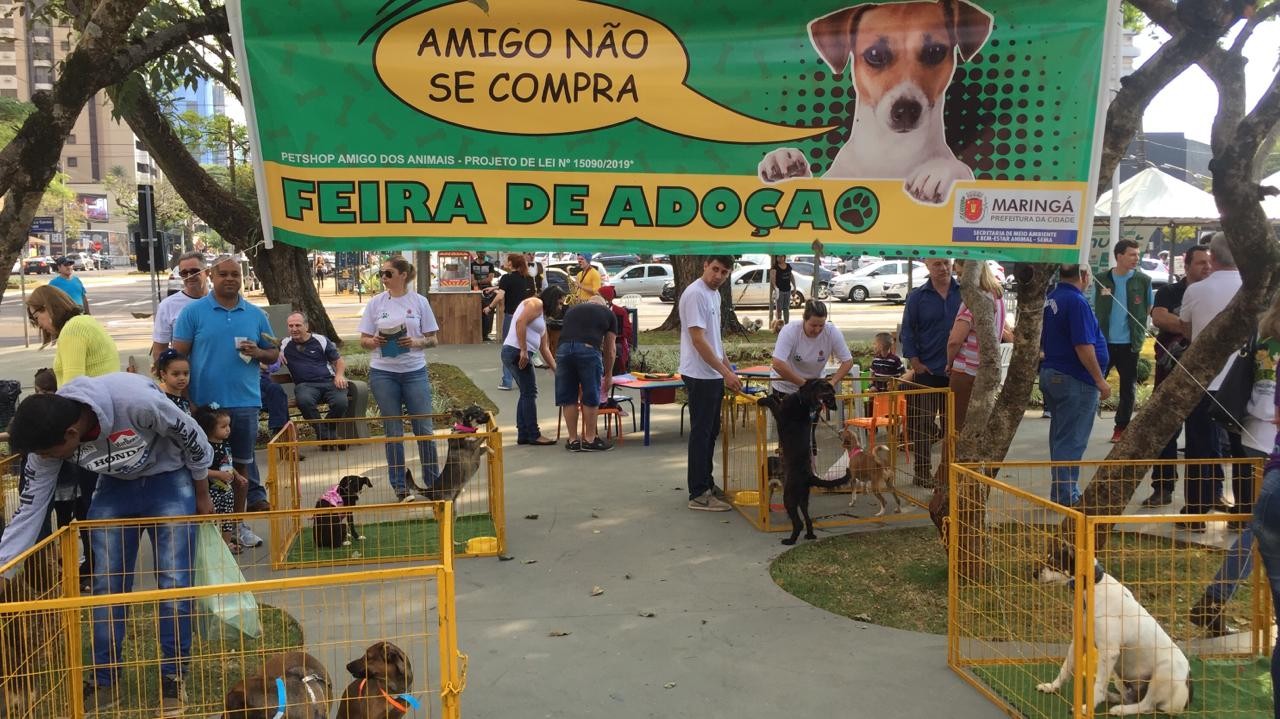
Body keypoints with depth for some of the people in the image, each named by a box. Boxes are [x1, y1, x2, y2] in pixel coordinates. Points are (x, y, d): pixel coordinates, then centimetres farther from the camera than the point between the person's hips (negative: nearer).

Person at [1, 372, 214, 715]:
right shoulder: (49, 433, -22)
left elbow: (193, 438, -21)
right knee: (106, 584, 3)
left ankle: (173, 678, 7)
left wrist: (202, 495, -7)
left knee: (174, 582, -6)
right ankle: (104, 681, 17)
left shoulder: (137, 400, -39)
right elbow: (29, 511, -13)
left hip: (168, 479, -4)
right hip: (115, 485, 4)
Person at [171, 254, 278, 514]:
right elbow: (179, 355, -1)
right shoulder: (193, 312, 1)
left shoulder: (256, 315, 9)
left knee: (244, 458, 9)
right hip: (204, 402, -1)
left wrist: (257, 352, -10)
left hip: (245, 401, 1)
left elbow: (273, 354, 14)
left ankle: (254, 497, 18)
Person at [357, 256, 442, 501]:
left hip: (415, 371, -1)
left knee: (424, 428, 3)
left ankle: (433, 482, 17)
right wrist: (375, 341, -15)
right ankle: (399, 487, 16)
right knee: (393, 431, 7)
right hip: (383, 373, 1)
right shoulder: (375, 302, 3)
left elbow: (432, 339, 3)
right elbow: (363, 340, 6)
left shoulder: (419, 302, 1)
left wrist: (416, 342, -16)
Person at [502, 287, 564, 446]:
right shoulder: (536, 304, -4)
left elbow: (544, 348, 26)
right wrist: (524, 351, -22)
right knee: (530, 392, -4)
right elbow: (520, 323, -21)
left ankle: (523, 435, 18)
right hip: (516, 352, -10)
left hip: (516, 354, 10)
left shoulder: (542, 316, 25)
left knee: (527, 393, 14)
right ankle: (534, 435, 2)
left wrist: (557, 370, 23)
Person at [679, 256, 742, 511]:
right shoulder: (695, 294, -18)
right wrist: (726, 373, -23)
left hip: (714, 375, 10)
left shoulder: (714, 293, 12)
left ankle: (706, 483, 26)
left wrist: (728, 367, 19)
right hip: (700, 375, -10)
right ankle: (698, 494, 1)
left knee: (711, 432, 15)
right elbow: (698, 340, -23)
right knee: (701, 433, -5)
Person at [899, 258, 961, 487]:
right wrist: (915, 363, -6)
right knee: (923, 424, 4)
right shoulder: (917, 296, 0)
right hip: (927, 372, -1)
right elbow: (908, 332, 2)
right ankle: (922, 473, 13)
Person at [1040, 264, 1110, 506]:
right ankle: (1066, 496, 1)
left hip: (1051, 375, 9)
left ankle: (1061, 492, 24)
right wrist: (1100, 381, -15)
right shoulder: (1076, 302, -17)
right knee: (1071, 441, -3)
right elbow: (1083, 347, -22)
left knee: (1061, 437, 16)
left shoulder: (1050, 300, 11)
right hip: (1075, 380, -9)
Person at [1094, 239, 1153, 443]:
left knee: (1128, 387, 6)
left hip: (1129, 342, 0)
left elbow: (1150, 307, 8)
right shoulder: (1103, 279, 1)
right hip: (1105, 341, 0)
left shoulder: (1143, 280, -1)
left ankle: (1121, 427, 17)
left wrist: (1138, 330, -2)